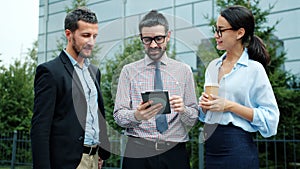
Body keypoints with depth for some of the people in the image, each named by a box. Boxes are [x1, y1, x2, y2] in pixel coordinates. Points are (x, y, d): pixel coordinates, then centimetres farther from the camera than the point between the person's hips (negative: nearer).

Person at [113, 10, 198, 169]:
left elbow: (193, 119, 3)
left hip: (174, 151, 1)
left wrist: (183, 109, -18)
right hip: (137, 151, 0)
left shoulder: (184, 70, 5)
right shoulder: (129, 71, 3)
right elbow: (118, 115, -3)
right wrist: (136, 115, -23)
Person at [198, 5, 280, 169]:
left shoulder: (254, 69, -8)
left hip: (237, 147, -6)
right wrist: (204, 104, -3)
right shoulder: (213, 66, 9)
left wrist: (229, 106, -17)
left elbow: (270, 116, -12)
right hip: (211, 146, 6)